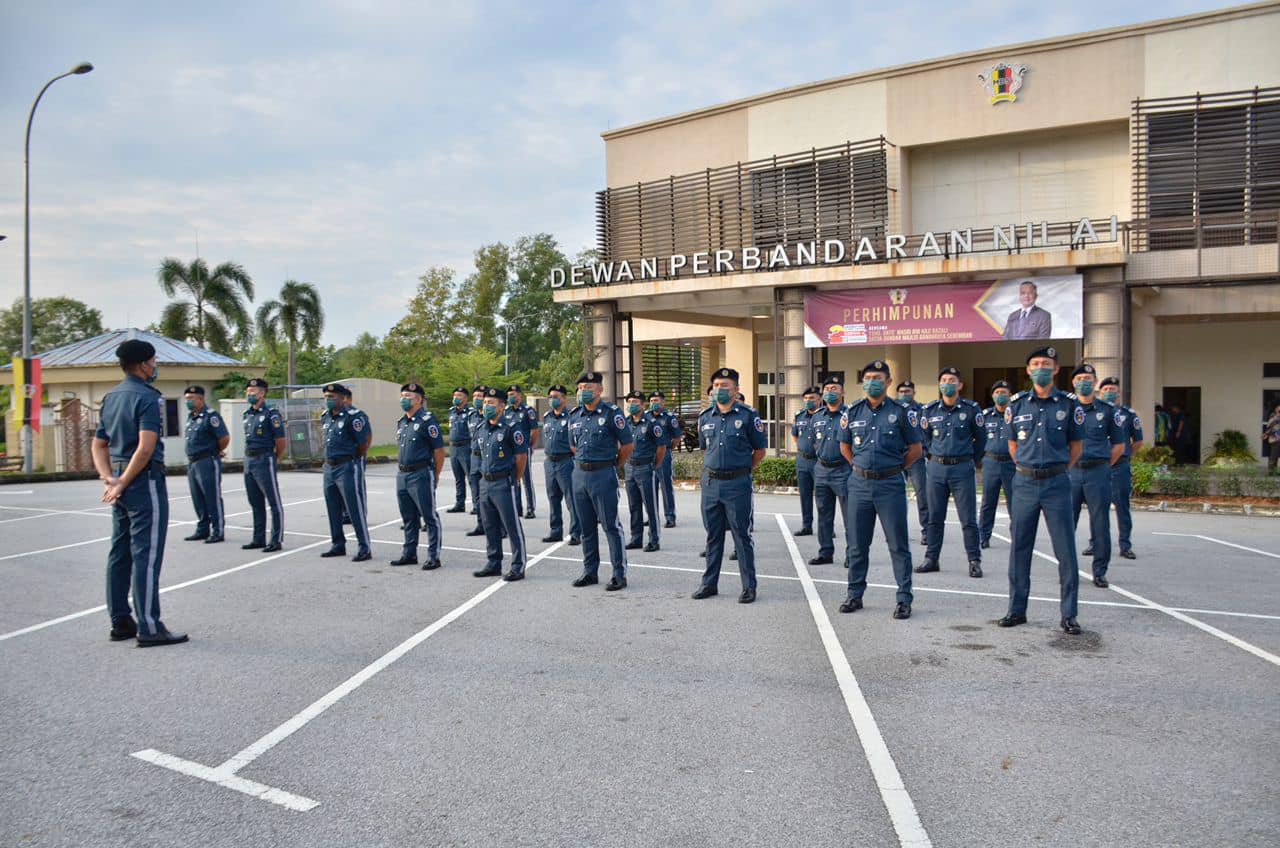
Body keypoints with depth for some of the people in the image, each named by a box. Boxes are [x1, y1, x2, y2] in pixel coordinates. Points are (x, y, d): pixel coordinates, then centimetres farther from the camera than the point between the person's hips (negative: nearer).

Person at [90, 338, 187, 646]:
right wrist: (123, 483, -15)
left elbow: (98, 444, 15)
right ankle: (149, 627, -3)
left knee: (120, 553, 12)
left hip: (121, 480, 9)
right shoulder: (148, 397, -12)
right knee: (146, 554, -6)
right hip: (145, 481, -9)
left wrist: (108, 478, 3)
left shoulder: (111, 397, 14)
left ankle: (120, 622, 20)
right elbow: (146, 448, -22)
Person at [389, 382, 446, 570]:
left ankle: (433, 557, 4)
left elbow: (439, 450, -11)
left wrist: (435, 476, -6)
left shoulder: (427, 420, -11)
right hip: (402, 475, 8)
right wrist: (402, 469, 17)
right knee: (408, 518, 15)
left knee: (430, 517, -1)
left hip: (420, 475, -8)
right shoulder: (401, 422, 14)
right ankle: (409, 554, 25)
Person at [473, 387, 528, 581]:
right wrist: (485, 476, 17)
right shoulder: (482, 430, 13)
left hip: (504, 483, -8)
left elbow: (521, 456, -8)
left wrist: (514, 480, -2)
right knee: (490, 526, 13)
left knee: (512, 526, -2)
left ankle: (518, 567, 4)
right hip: (485, 483, 8)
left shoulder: (511, 426, -10)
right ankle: (493, 564, 24)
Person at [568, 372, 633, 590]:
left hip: (603, 474, -6)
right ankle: (590, 571, 21)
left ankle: (619, 574, 3)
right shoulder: (575, 416, 10)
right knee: (586, 526, 12)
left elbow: (627, 445, -4)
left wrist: (613, 466, 6)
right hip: (579, 474, 6)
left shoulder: (611, 413, -8)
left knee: (611, 526, -3)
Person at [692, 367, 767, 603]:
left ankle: (749, 586, 10)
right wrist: (713, 469, 14)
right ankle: (709, 583, 21)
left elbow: (760, 450, 2)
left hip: (737, 484, -4)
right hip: (710, 482, 4)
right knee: (713, 535, 12)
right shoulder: (705, 416, 9)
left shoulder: (748, 415, -4)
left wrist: (742, 470, 6)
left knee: (742, 536, 1)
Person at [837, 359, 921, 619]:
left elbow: (915, 449, 6)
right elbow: (844, 446, 19)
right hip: (860, 483, 3)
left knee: (898, 544, 1)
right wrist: (860, 467, 12)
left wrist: (895, 469, 5)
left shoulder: (900, 412, -1)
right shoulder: (853, 412, 6)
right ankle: (855, 594, 20)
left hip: (890, 485, -3)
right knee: (857, 544, 10)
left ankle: (904, 599, 8)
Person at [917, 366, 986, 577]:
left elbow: (981, 438, 8)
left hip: (962, 469, -3)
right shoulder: (930, 410, 4)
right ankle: (931, 559, 16)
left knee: (968, 519, -1)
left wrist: (970, 459, 11)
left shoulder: (971, 409, -3)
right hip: (936, 467, 3)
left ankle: (974, 561, 7)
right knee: (934, 518, 8)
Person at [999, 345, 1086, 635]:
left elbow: (1076, 445, 9)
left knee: (1066, 550, 1)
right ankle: (1017, 609, 17)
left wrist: (1057, 470, 9)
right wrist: (1027, 469, 13)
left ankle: (1068, 614, 10)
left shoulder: (1068, 404, 0)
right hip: (1024, 483, 2)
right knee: (1019, 548, 7)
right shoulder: (1017, 404, 4)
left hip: (1056, 484, -2)